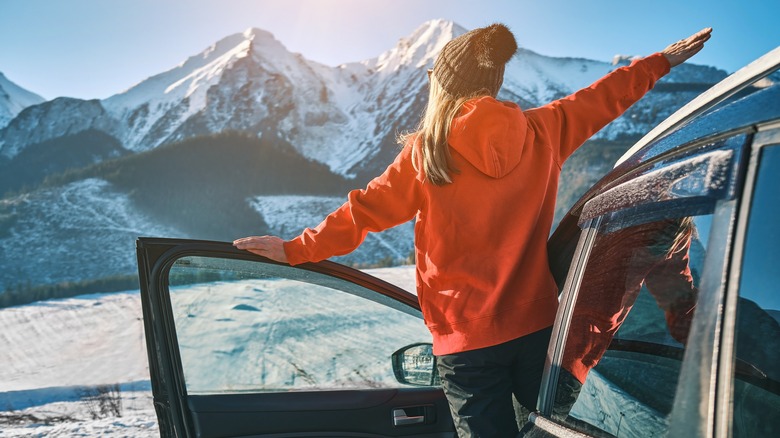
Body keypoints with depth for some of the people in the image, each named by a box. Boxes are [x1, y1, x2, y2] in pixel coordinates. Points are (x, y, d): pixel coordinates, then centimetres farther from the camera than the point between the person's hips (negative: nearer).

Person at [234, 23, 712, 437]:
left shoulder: (426, 152, -9)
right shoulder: (542, 131, 1)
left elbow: (365, 211, -3)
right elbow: (601, 99, 15)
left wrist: (296, 249, 9)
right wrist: (662, 61, 31)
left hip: (467, 340, -3)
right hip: (538, 323, 3)